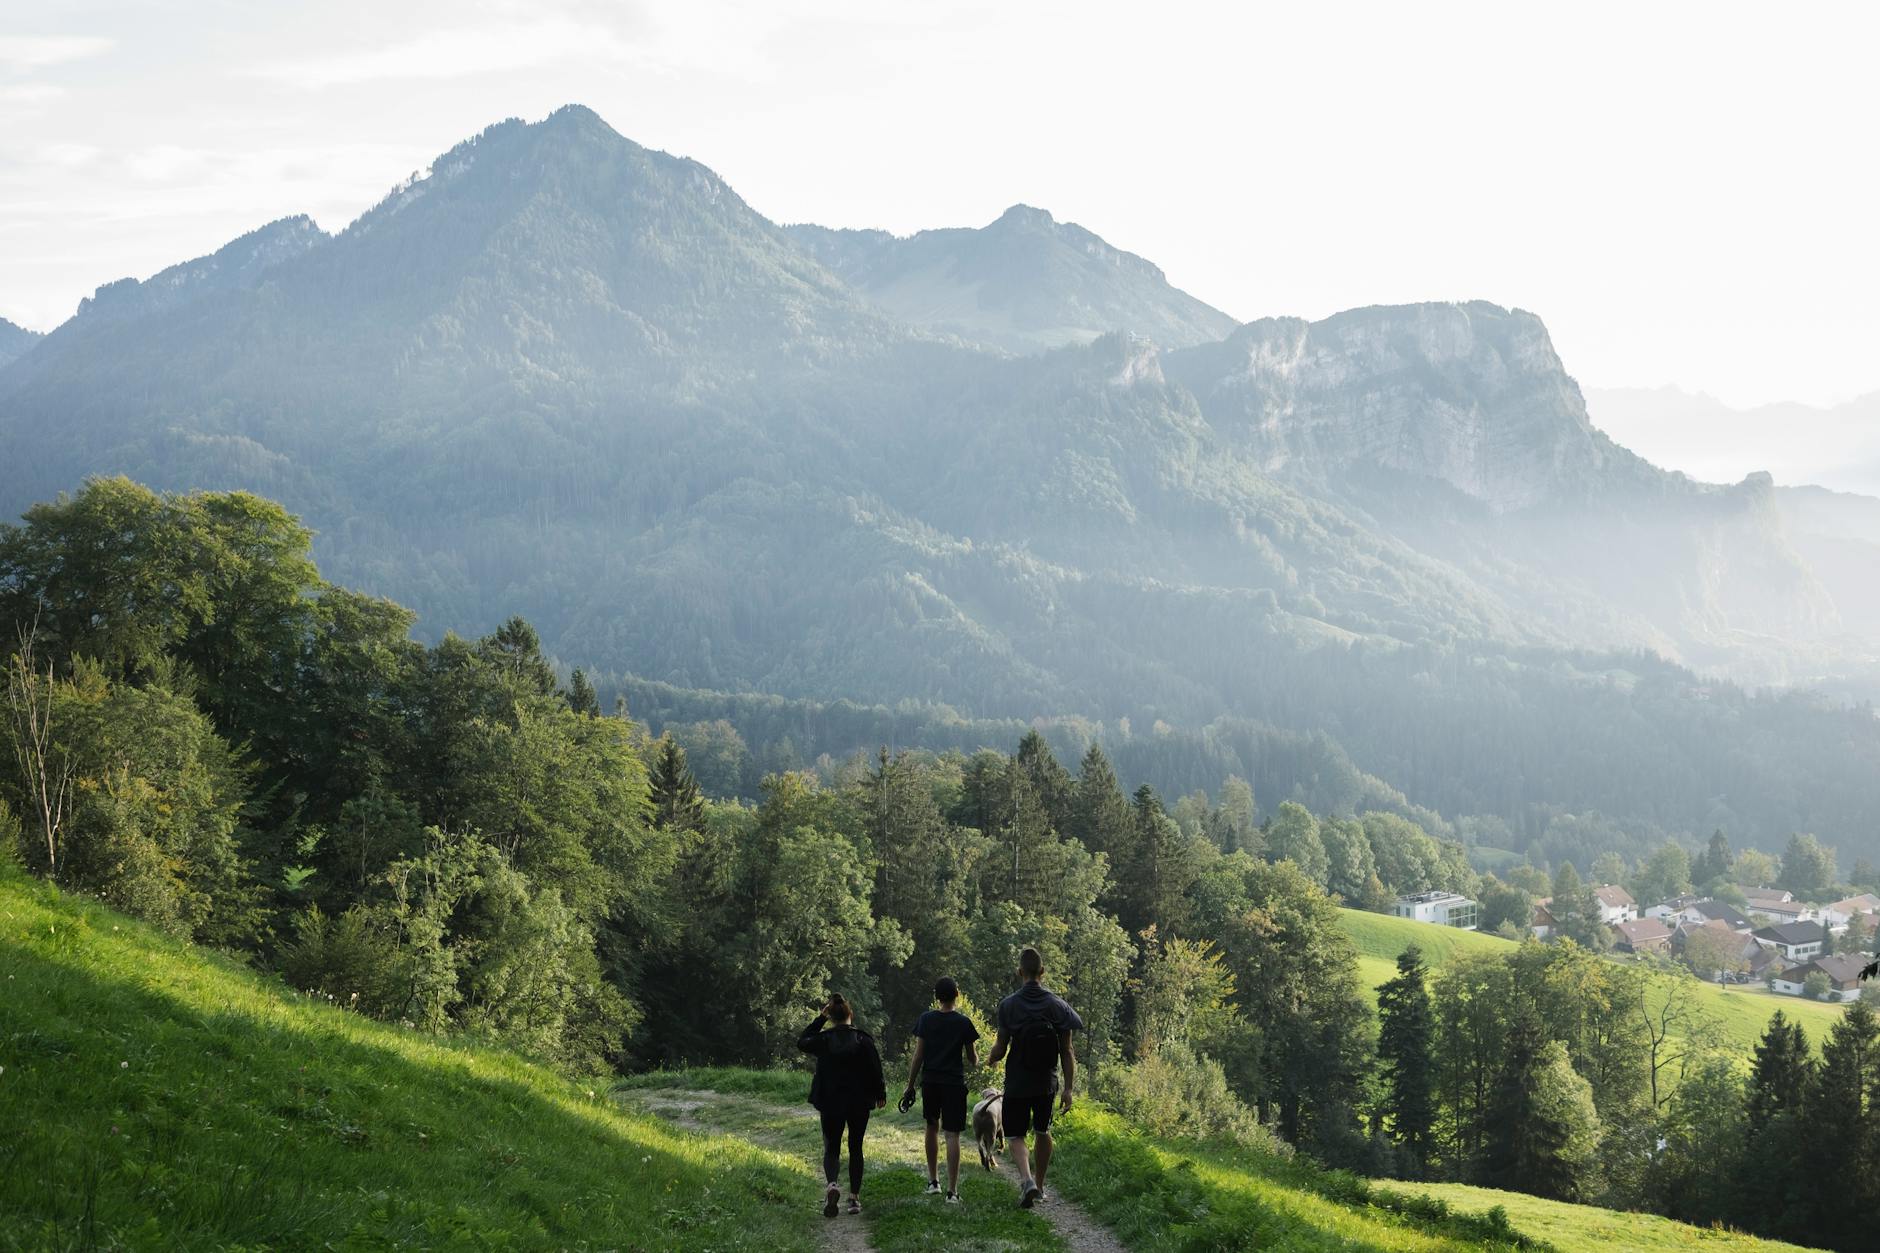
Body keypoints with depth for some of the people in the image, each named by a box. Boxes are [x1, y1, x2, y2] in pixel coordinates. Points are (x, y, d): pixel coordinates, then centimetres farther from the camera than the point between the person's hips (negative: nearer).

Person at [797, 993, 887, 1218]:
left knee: (831, 1148, 7)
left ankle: (832, 1184, -22)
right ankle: (854, 1197, 13)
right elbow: (875, 1070, -3)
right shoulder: (864, 1039, -7)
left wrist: (819, 1019, 13)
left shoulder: (822, 1040, -7)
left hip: (831, 1103, 0)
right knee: (855, 1148, 13)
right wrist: (881, 1094, 11)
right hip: (859, 1104, 0)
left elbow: (801, 1042, 14)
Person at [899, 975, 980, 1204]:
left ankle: (933, 1181, 26)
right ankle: (952, 1191, -9)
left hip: (930, 1082, 2)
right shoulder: (964, 1023, -5)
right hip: (954, 1083, -2)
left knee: (932, 1127, 21)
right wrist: (976, 1061, 27)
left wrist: (910, 1086, 5)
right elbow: (972, 1060, 2)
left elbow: (918, 1056, -2)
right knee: (952, 1135, -3)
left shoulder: (926, 1019, -1)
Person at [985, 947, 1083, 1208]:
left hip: (1017, 1083, -3)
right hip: (1046, 1083, 3)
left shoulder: (1008, 1005, -12)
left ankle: (1027, 1179, -22)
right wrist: (1068, 1089, 1)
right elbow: (1067, 1052, -4)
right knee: (1043, 1132, 22)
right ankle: (1039, 1186, 30)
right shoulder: (1057, 1005, -5)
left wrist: (991, 1060, 15)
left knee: (1016, 1136, 4)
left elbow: (1000, 1047, -8)